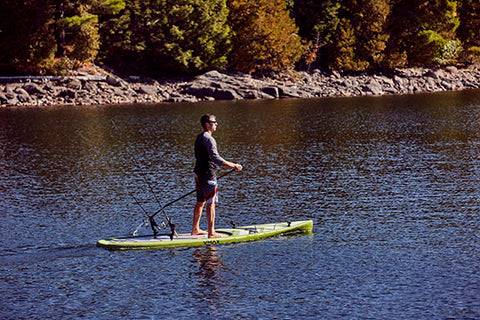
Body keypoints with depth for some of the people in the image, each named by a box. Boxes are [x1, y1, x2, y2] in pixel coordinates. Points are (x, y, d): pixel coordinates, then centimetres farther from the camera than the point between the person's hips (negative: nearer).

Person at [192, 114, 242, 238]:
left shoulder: (199, 137, 15)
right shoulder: (208, 138, -17)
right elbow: (216, 158, -24)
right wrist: (233, 166, -21)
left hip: (198, 174, 10)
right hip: (207, 174, -10)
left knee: (200, 202, 18)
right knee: (211, 204, -6)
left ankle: (195, 229, 25)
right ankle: (211, 233, -6)